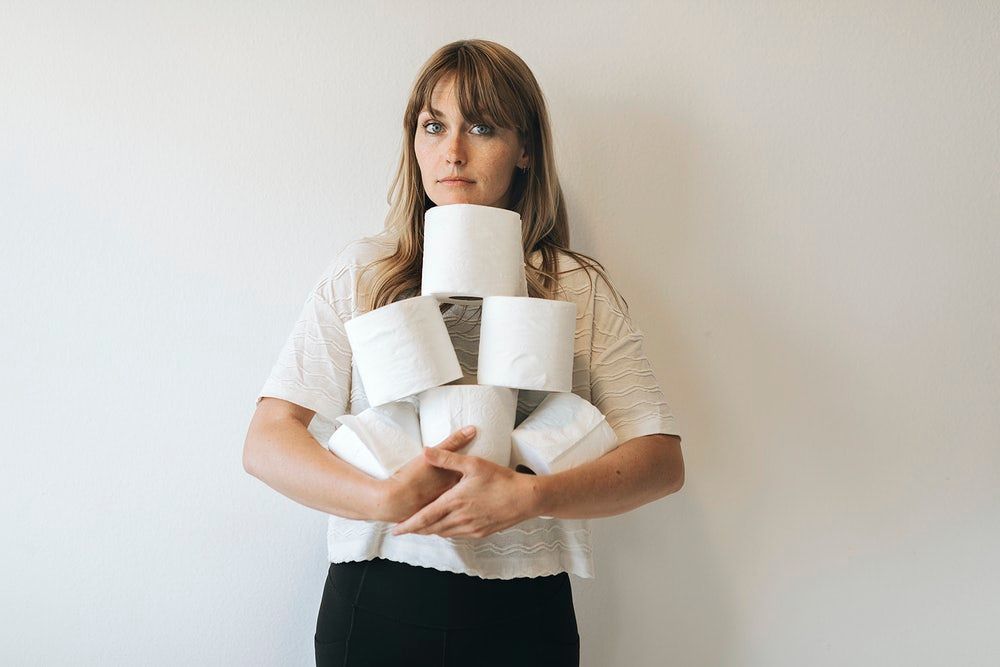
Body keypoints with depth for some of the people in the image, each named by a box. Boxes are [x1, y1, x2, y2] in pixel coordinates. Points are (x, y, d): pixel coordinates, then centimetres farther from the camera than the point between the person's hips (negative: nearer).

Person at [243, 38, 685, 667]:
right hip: (377, 607, 0)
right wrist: (389, 498, -21)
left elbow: (662, 459, -5)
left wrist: (529, 496, -21)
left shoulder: (582, 289, 2)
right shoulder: (363, 272, 1)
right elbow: (266, 442, -5)